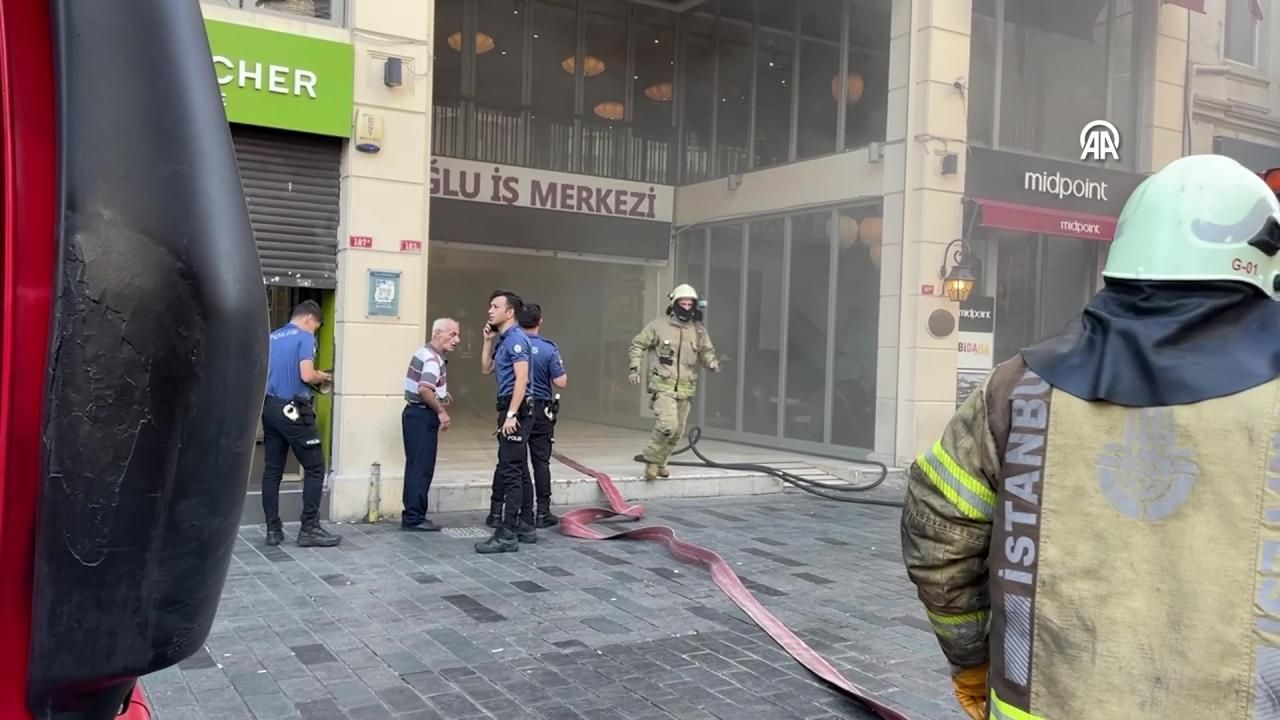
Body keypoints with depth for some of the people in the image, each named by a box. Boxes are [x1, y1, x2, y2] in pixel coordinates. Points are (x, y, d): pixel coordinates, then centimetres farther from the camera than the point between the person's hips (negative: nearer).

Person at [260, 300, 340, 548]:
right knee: (315, 468, 1)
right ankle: (309, 529, 0)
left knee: (272, 470, 9)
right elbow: (306, 375, -18)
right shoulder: (305, 338, -7)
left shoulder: (272, 338, 15)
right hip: (293, 410, -7)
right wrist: (322, 377, 1)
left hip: (269, 408, 7)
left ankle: (273, 530, 11)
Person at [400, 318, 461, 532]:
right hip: (422, 416, -10)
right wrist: (441, 411, -20)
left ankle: (412, 515, 20)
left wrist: (441, 395, 17)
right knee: (421, 468, -5)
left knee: (417, 467, 14)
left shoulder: (426, 353, 15)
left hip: (417, 414, 10)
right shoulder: (433, 358, -17)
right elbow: (424, 389, -30)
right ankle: (414, 518, -1)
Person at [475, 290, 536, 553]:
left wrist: (511, 414, -24)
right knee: (519, 471, 13)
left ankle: (507, 534, -10)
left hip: (516, 409, -10)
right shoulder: (503, 339, 16)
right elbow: (486, 369, 25)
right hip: (511, 409, 10)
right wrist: (488, 341, 14)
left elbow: (521, 379, -21)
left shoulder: (516, 338, -13)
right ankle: (526, 526, 21)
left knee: (510, 471, -10)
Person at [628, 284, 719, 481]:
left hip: (686, 390, 5)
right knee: (668, 425, -21)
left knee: (677, 432, 11)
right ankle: (652, 460, -1)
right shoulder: (658, 326, -2)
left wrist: (712, 363, -11)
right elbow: (638, 345, 5)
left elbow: (706, 352, 12)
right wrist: (635, 368, -4)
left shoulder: (699, 331, 7)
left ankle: (659, 463, 29)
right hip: (663, 386, -5)